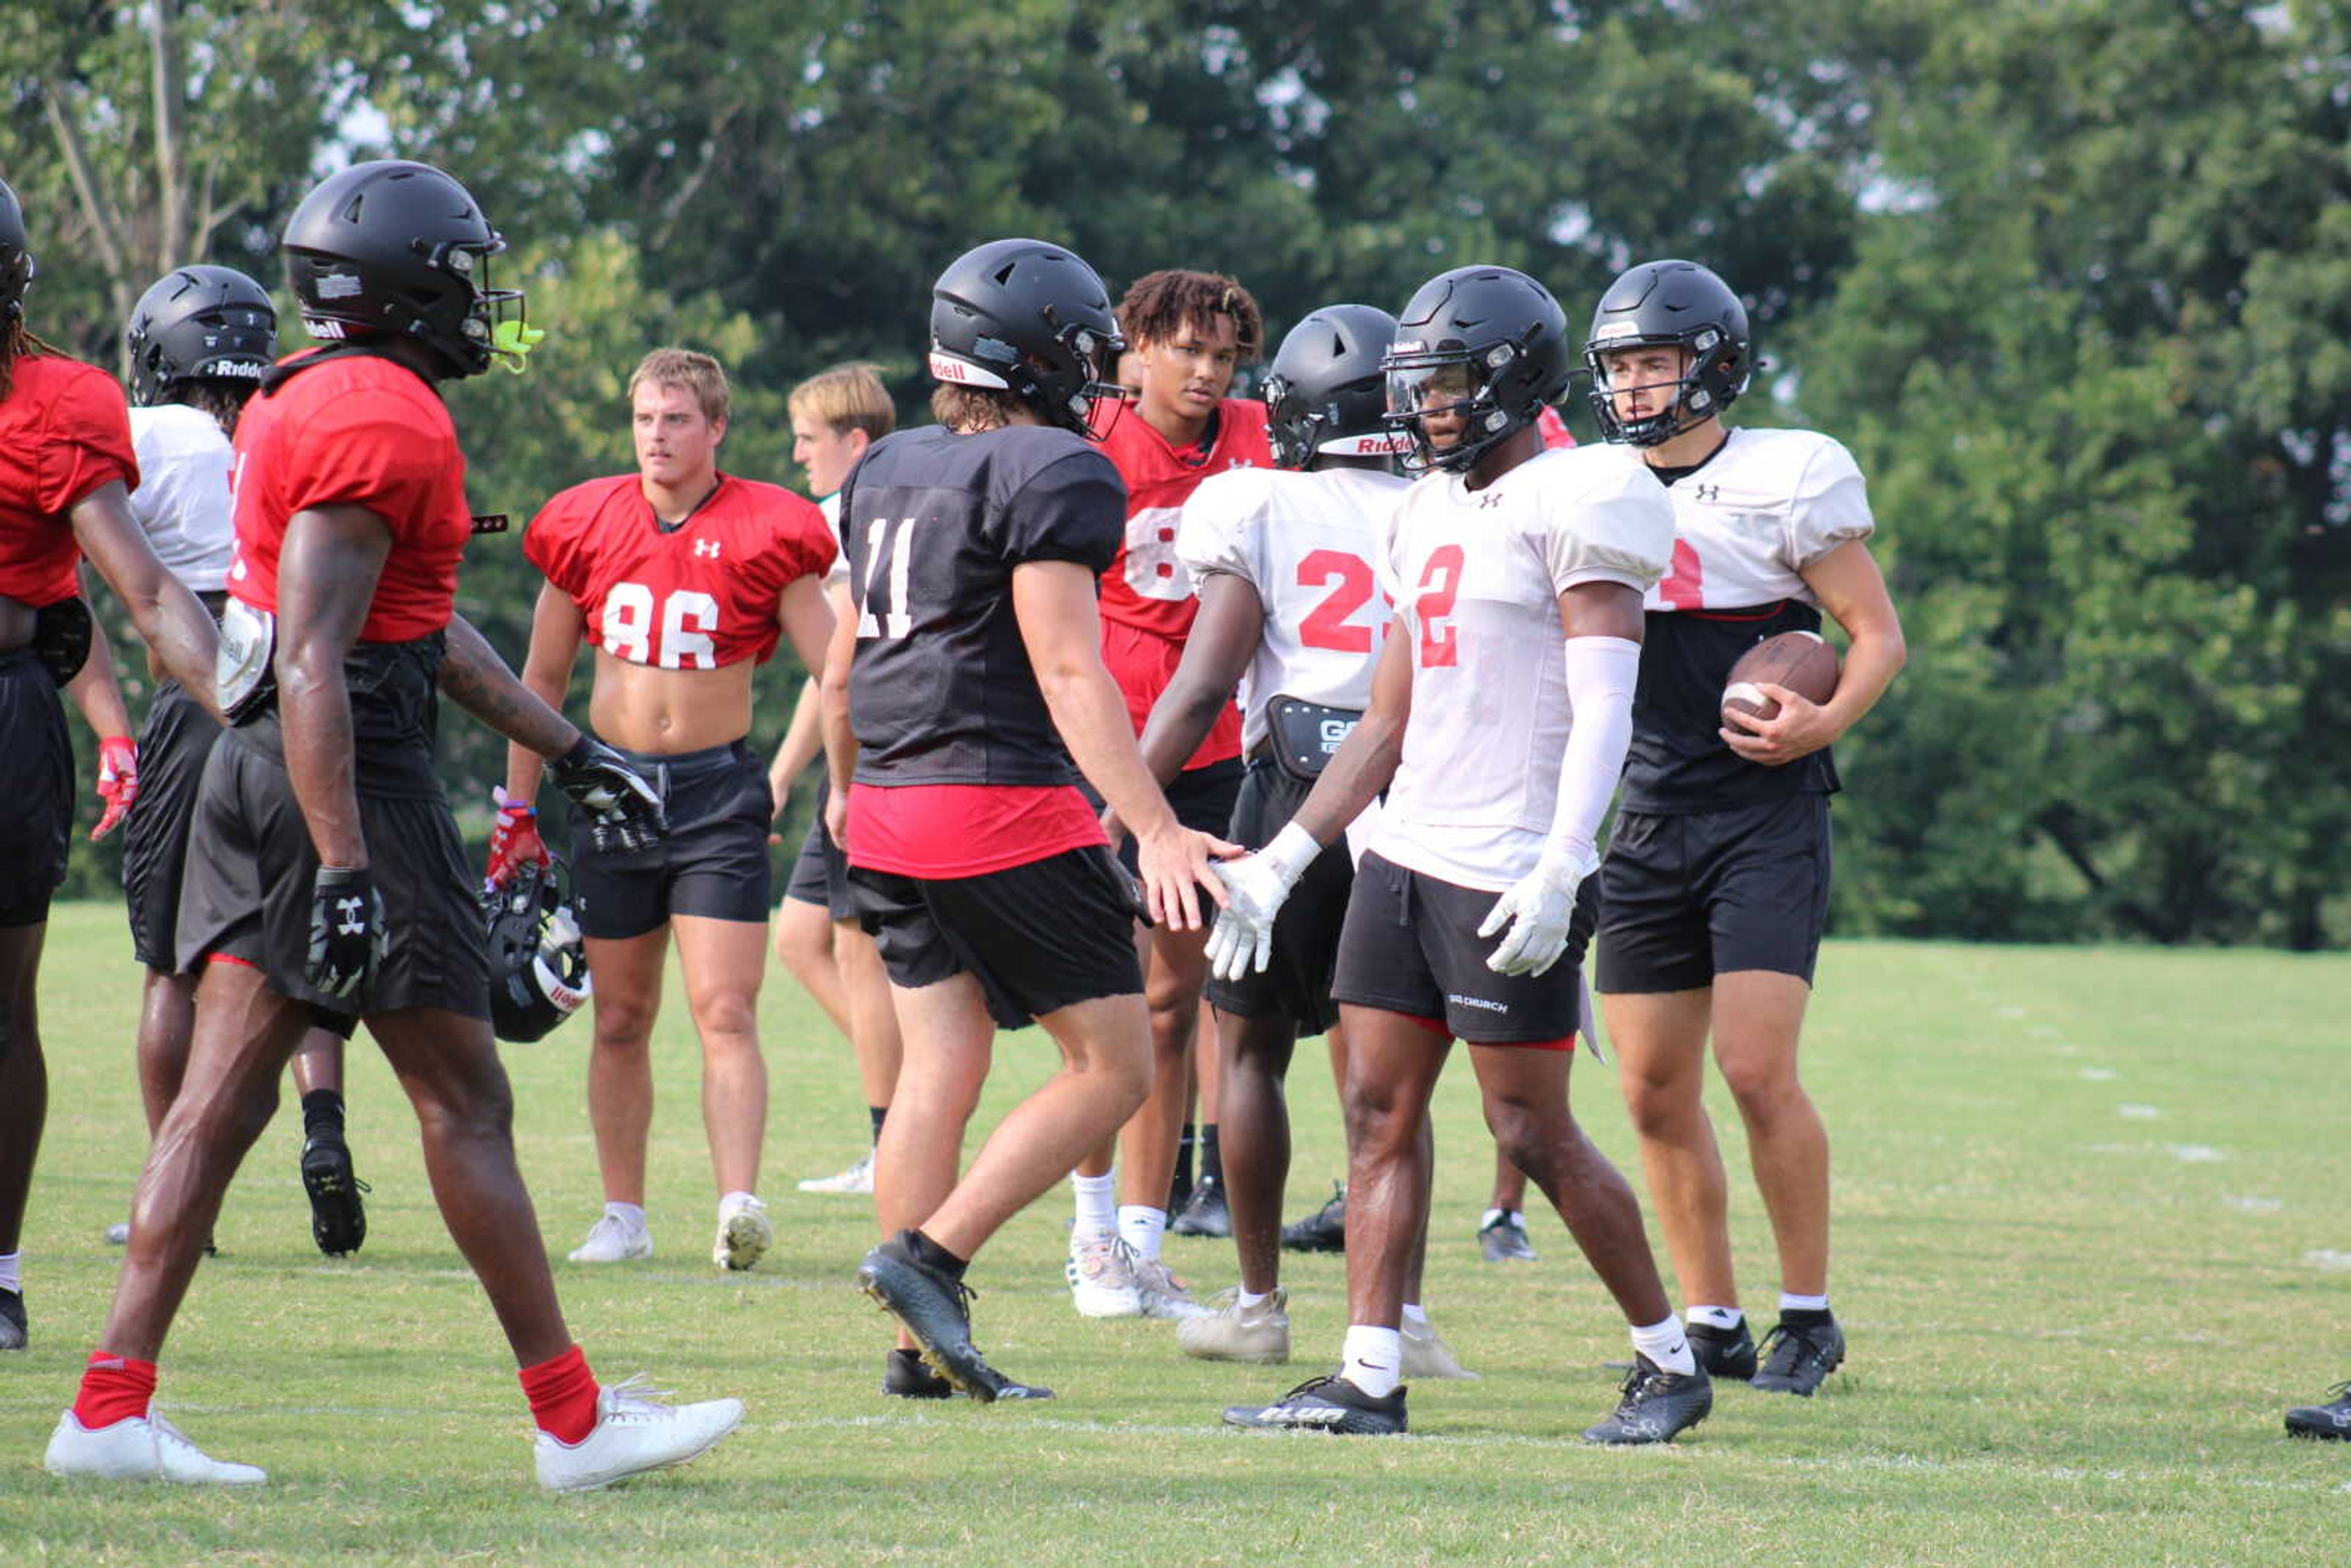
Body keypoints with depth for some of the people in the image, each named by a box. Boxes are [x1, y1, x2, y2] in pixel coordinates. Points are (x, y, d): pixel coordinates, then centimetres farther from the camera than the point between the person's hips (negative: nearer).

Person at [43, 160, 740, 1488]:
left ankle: (113, 1408, 2)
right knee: (467, 1103, -2)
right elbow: (312, 659, -23)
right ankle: (575, 1419, 6)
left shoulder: (312, 405, 17)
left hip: (258, 778, 10)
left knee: (225, 1093, 6)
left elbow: (430, 630, 24)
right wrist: (347, 872, -26)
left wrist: (572, 751, 28)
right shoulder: (380, 421, -16)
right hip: (350, 779, -10)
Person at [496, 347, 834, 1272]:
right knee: (621, 1019, 9)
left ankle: (738, 1205, -24)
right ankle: (623, 1216, 18)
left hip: (718, 788, -3)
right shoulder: (586, 526, 4)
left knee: (726, 1012, -13)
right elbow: (542, 677, 14)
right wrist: (518, 810, 15)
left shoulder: (764, 534, -4)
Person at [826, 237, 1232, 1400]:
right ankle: (928, 1257, -11)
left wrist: (847, 783, 41)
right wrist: (1154, 830, -24)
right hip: (1004, 807, -8)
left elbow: (844, 659, 24)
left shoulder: (889, 472, 14)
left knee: (939, 1070, 9)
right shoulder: (1052, 475, -11)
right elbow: (1067, 672, -19)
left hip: (889, 811, 8)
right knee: (1113, 1067, 0)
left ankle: (921, 1347, 5)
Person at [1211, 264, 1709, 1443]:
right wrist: (1281, 862, 19)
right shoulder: (1431, 518, 17)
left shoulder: (1571, 507, -9)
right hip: (1403, 856, 9)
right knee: (1379, 1108, 5)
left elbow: (1603, 712, -17)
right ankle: (1369, 1378, 6)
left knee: (1535, 1133, -4)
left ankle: (1669, 1362, 8)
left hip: (1507, 877, -9)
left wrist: (1557, 871, -27)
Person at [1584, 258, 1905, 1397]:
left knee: (1757, 1068, -15)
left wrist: (1822, 723, -18)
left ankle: (1807, 1313, -2)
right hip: (1647, 819, 6)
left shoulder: (1786, 479, -5)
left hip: (1765, 811, -6)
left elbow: (1879, 636, -2)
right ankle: (1710, 1323, 14)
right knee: (1655, 1092, 4)